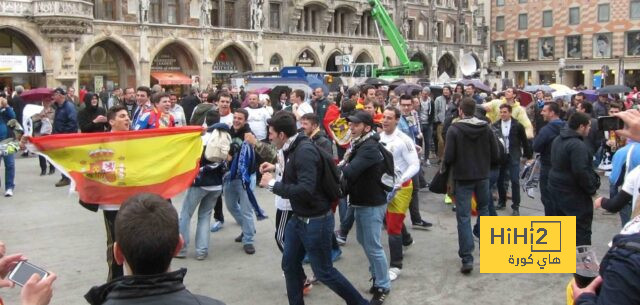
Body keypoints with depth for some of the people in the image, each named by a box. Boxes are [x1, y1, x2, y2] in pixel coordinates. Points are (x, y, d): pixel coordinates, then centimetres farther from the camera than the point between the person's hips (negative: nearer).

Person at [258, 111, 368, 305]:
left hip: (316, 221, -9)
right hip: (298, 218, 9)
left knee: (323, 271, 4)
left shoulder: (305, 151, -25)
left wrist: (272, 184, -26)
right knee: (289, 265, 14)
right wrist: (276, 167, 12)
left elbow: (305, 190, -35)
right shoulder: (293, 149, 4)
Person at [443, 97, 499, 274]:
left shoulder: (454, 129, -13)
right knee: (484, 210, 23)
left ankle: (467, 259, -5)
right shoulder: (486, 128, -2)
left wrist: (448, 168, 6)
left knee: (464, 217, -1)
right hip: (482, 176, 4)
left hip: (463, 177, -3)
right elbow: (495, 155, 0)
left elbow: (449, 157, -15)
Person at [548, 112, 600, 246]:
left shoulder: (558, 139, 7)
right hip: (573, 192, -10)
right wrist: (592, 188, -13)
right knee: (582, 227, -2)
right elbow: (581, 172, -27)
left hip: (556, 186, 10)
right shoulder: (577, 145, -23)